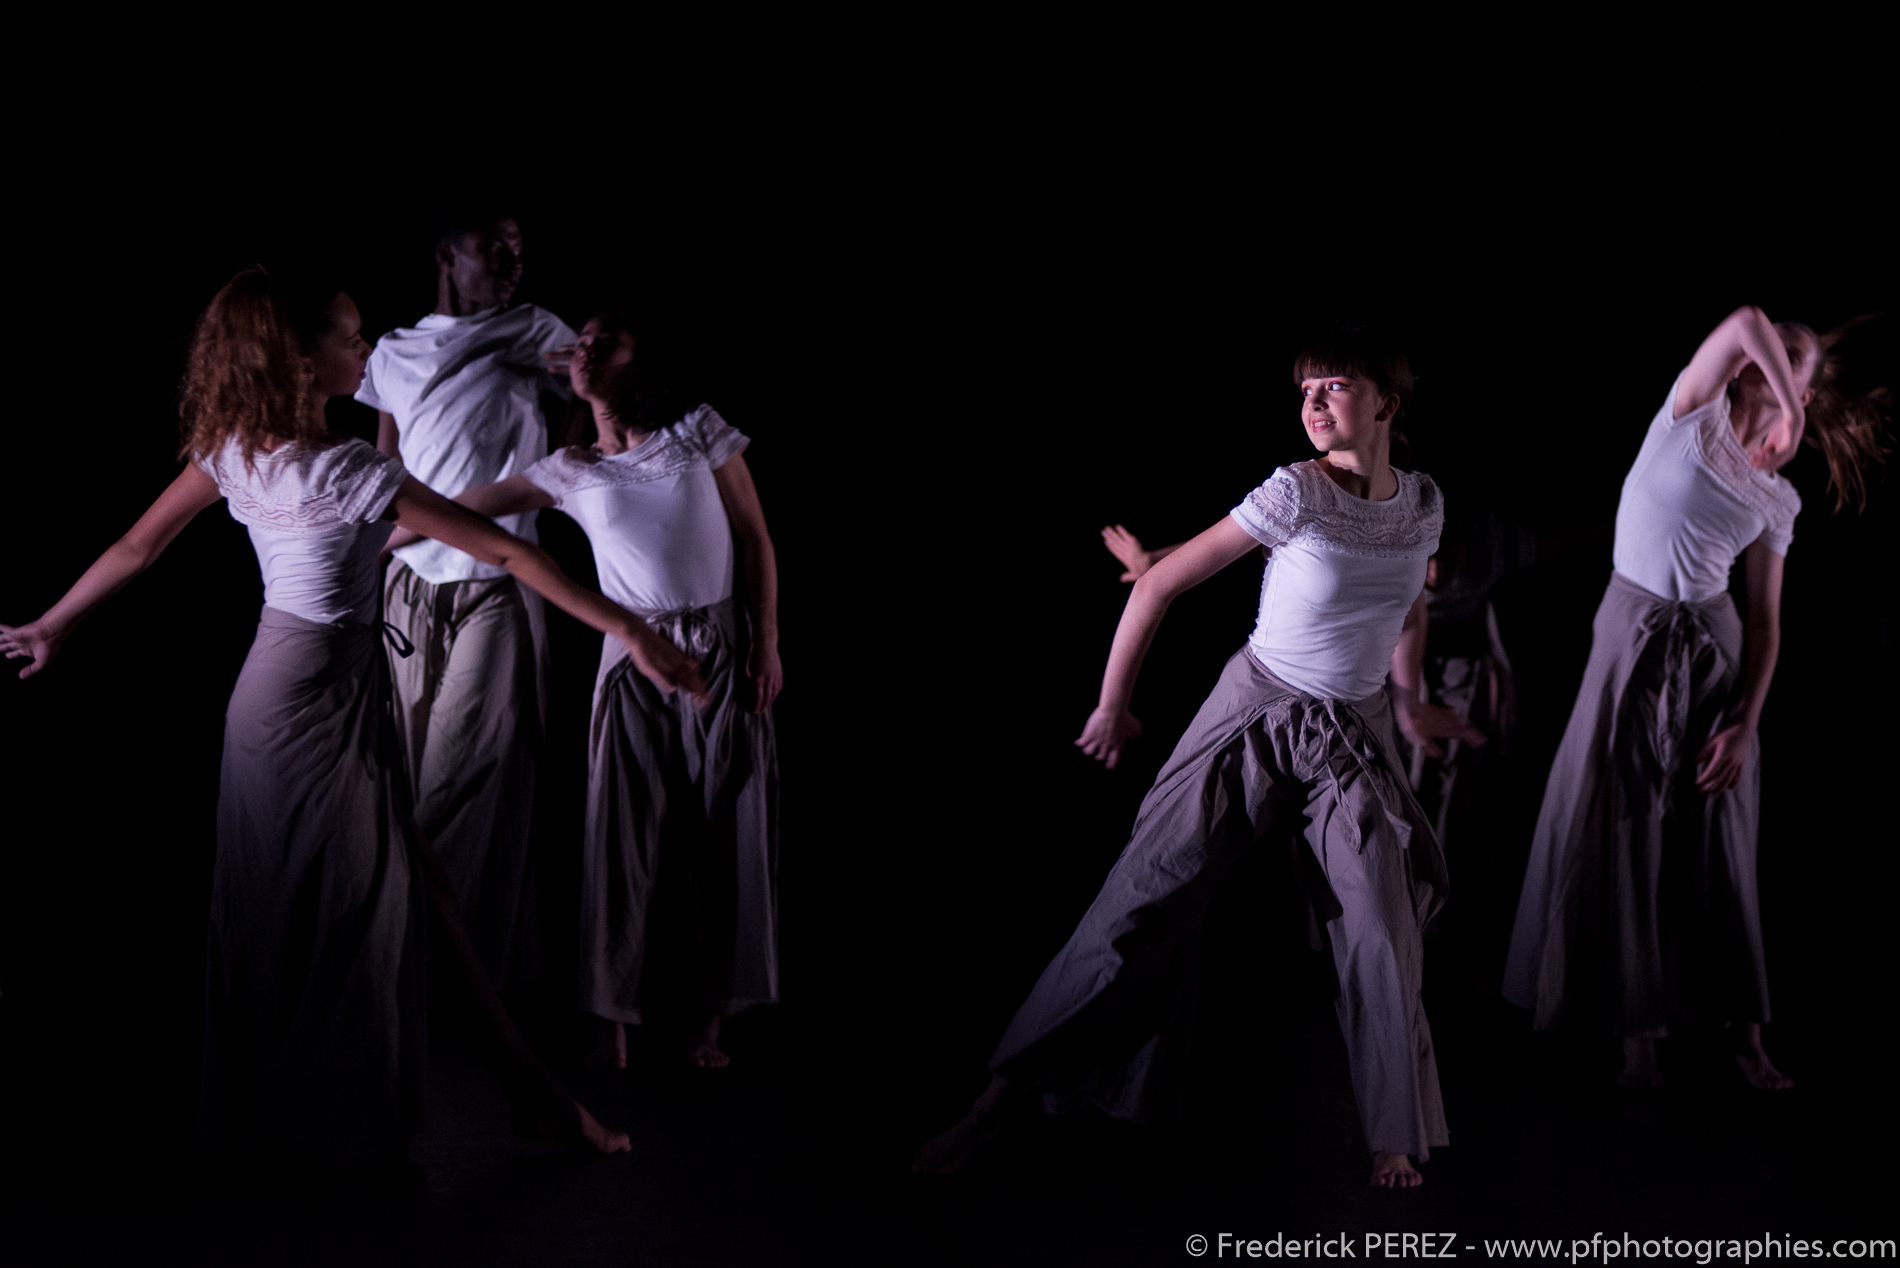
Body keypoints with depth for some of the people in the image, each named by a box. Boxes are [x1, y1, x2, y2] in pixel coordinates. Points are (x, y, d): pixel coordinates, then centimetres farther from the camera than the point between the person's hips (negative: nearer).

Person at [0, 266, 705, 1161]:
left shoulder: (232, 451, 0)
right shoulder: (350, 472, -21)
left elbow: (134, 550, 7)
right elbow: (504, 553, -22)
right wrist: (630, 632, -23)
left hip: (267, 687, 7)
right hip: (330, 695, -7)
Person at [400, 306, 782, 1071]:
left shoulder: (700, 434, -1)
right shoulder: (571, 473, 4)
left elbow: (756, 541, 2)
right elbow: (464, 509, 6)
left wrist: (766, 642, -3)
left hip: (721, 655, -1)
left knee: (723, 832, 1)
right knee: (623, 834, -1)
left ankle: (707, 1016, 14)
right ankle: (614, 1021, 9)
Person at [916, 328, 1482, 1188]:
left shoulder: (1424, 503, 0)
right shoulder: (1296, 492, -15)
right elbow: (1161, 584, -12)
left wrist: (1413, 702, 27)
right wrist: (1112, 706, -7)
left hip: (1353, 739, 4)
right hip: (1254, 717, -4)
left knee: (1384, 938, -7)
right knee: (1138, 906, -7)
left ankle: (1396, 1140, 14)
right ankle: (994, 1106, -1)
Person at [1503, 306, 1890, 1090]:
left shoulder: (1777, 499, 7)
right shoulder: (1692, 413, -1)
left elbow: (1766, 621, 3)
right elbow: (1745, 322, -19)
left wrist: (1746, 724, -6)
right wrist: (1789, 411, -16)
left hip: (1714, 651, 3)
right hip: (1633, 641, -3)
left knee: (1717, 847, 5)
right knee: (1625, 838, 0)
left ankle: (1743, 1031, 13)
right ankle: (1637, 1028, 9)